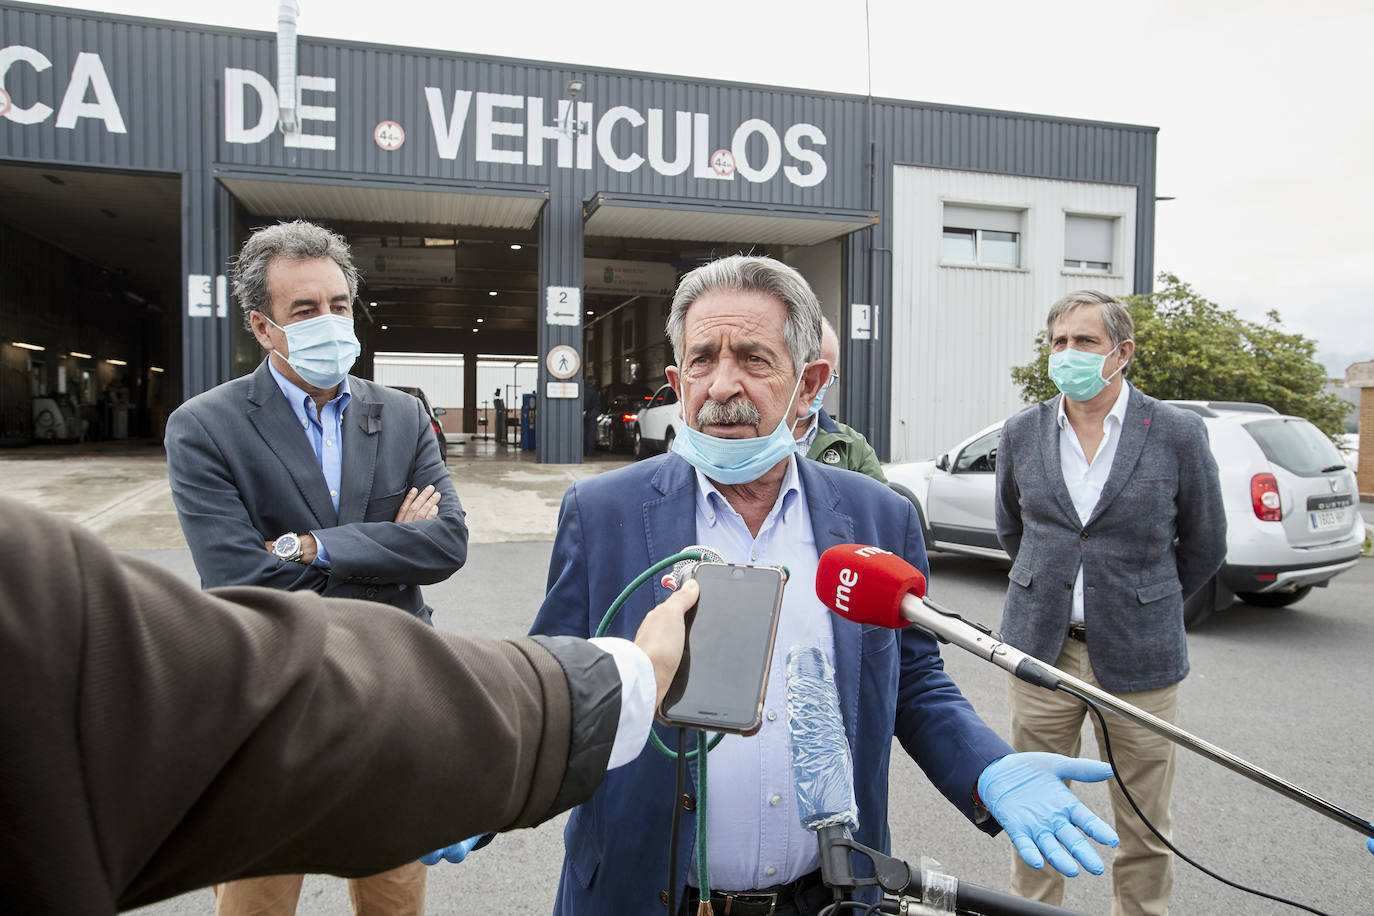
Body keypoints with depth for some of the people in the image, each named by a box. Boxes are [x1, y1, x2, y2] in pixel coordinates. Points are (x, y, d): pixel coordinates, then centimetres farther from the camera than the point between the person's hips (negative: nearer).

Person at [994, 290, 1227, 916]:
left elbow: (1204, 548, 7)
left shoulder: (1178, 434, -4)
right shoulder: (1022, 433, 2)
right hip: (1041, 648, 2)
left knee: (1145, 827, 10)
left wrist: (1144, 607, 12)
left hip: (1137, 655, -1)